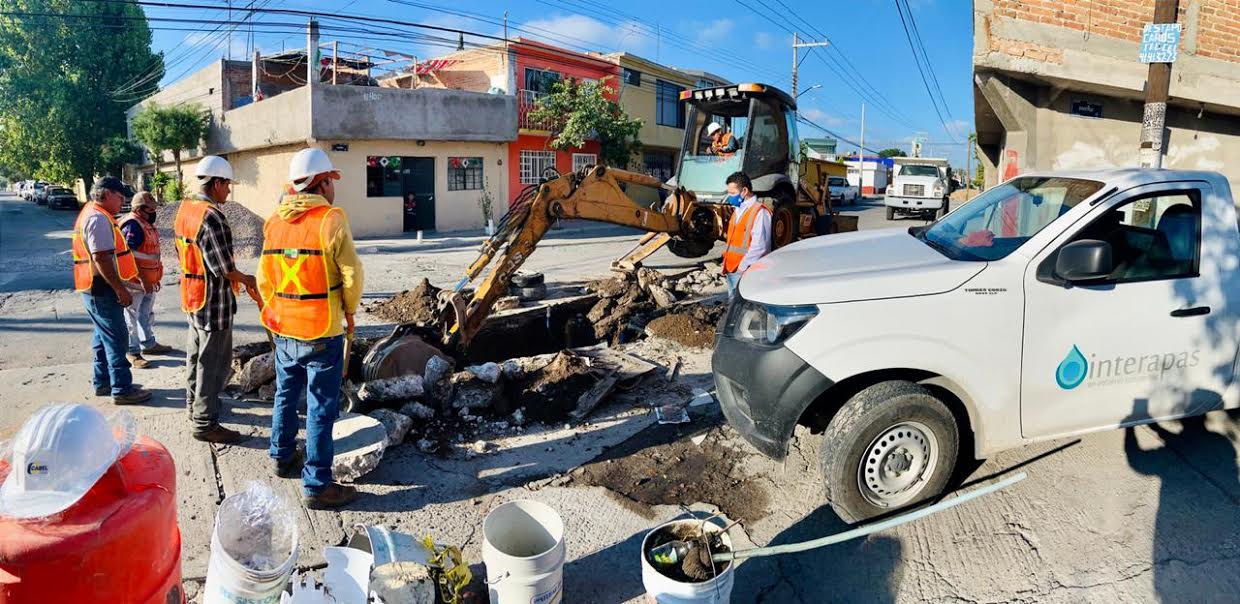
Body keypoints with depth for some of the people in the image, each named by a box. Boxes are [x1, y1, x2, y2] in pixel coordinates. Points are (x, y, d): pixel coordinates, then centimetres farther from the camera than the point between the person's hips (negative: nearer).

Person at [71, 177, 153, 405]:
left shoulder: (92, 214, 16)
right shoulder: (98, 218, -18)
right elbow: (102, 259, -25)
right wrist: (121, 290, -22)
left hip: (98, 289, 11)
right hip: (102, 290, -11)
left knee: (104, 336, 19)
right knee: (117, 338, -5)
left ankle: (103, 382, 29)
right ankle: (122, 389, 1)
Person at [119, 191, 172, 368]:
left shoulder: (146, 224, 10)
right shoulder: (132, 226, -20)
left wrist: (154, 278, 21)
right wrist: (142, 279, -26)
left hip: (148, 280, 9)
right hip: (135, 281, -9)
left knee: (147, 314, 21)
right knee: (132, 316, 2)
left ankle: (149, 344, 35)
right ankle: (132, 352, 11)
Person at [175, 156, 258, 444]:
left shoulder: (184, 209, 7)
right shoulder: (211, 216, -23)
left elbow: (182, 253, 15)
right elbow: (224, 267, -24)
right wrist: (246, 279, -6)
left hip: (191, 295, 10)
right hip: (213, 300, -10)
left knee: (196, 355, 23)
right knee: (213, 363, -1)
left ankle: (195, 404, 38)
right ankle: (204, 423, 6)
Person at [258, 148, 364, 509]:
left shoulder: (274, 221, 5)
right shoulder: (330, 219, -14)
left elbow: (264, 278, 9)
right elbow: (351, 274, -14)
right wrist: (349, 311, 3)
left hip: (284, 330, 7)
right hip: (322, 333, -7)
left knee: (286, 396, 23)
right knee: (321, 409, 1)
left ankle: (283, 457, 41)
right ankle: (316, 485, 7)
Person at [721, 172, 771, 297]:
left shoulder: (759, 212, -13)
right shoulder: (738, 210, 17)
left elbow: (759, 246, -20)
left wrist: (743, 267, -18)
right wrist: (726, 262, 13)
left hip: (745, 272, -9)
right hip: (731, 270, 9)